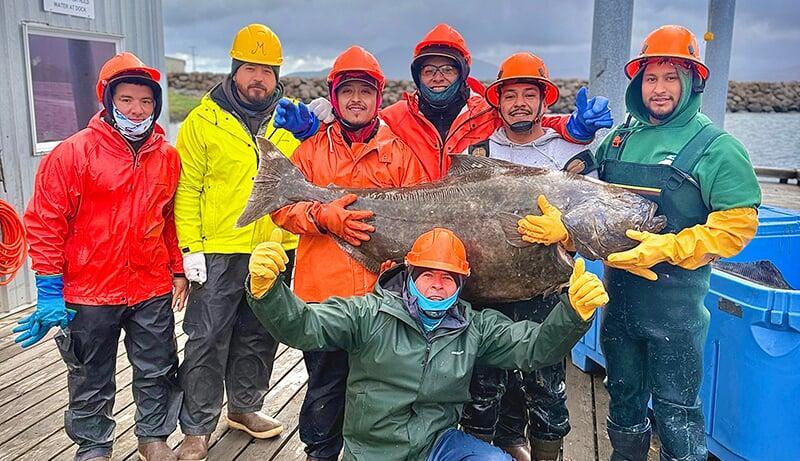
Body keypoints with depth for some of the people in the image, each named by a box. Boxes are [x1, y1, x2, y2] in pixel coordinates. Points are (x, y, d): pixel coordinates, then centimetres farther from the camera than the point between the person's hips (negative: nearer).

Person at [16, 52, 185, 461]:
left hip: (153, 290, 3)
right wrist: (49, 290, -11)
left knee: (157, 371, 16)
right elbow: (45, 222, -9)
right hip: (90, 294, -3)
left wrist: (178, 271, 10)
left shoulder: (168, 157, 3)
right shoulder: (73, 153, -10)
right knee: (91, 380, 15)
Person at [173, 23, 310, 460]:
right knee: (207, 341, 4)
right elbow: (187, 187, -4)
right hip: (217, 252, -3)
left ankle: (245, 407, 36)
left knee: (259, 337, 16)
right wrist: (190, 246, -9)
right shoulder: (203, 119, -3)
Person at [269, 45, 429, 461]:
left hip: (383, 291, 0)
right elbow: (282, 207, 1)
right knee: (325, 384, 12)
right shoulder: (312, 147, 8)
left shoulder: (401, 149, 7)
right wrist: (323, 216, -17)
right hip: (322, 290, 0)